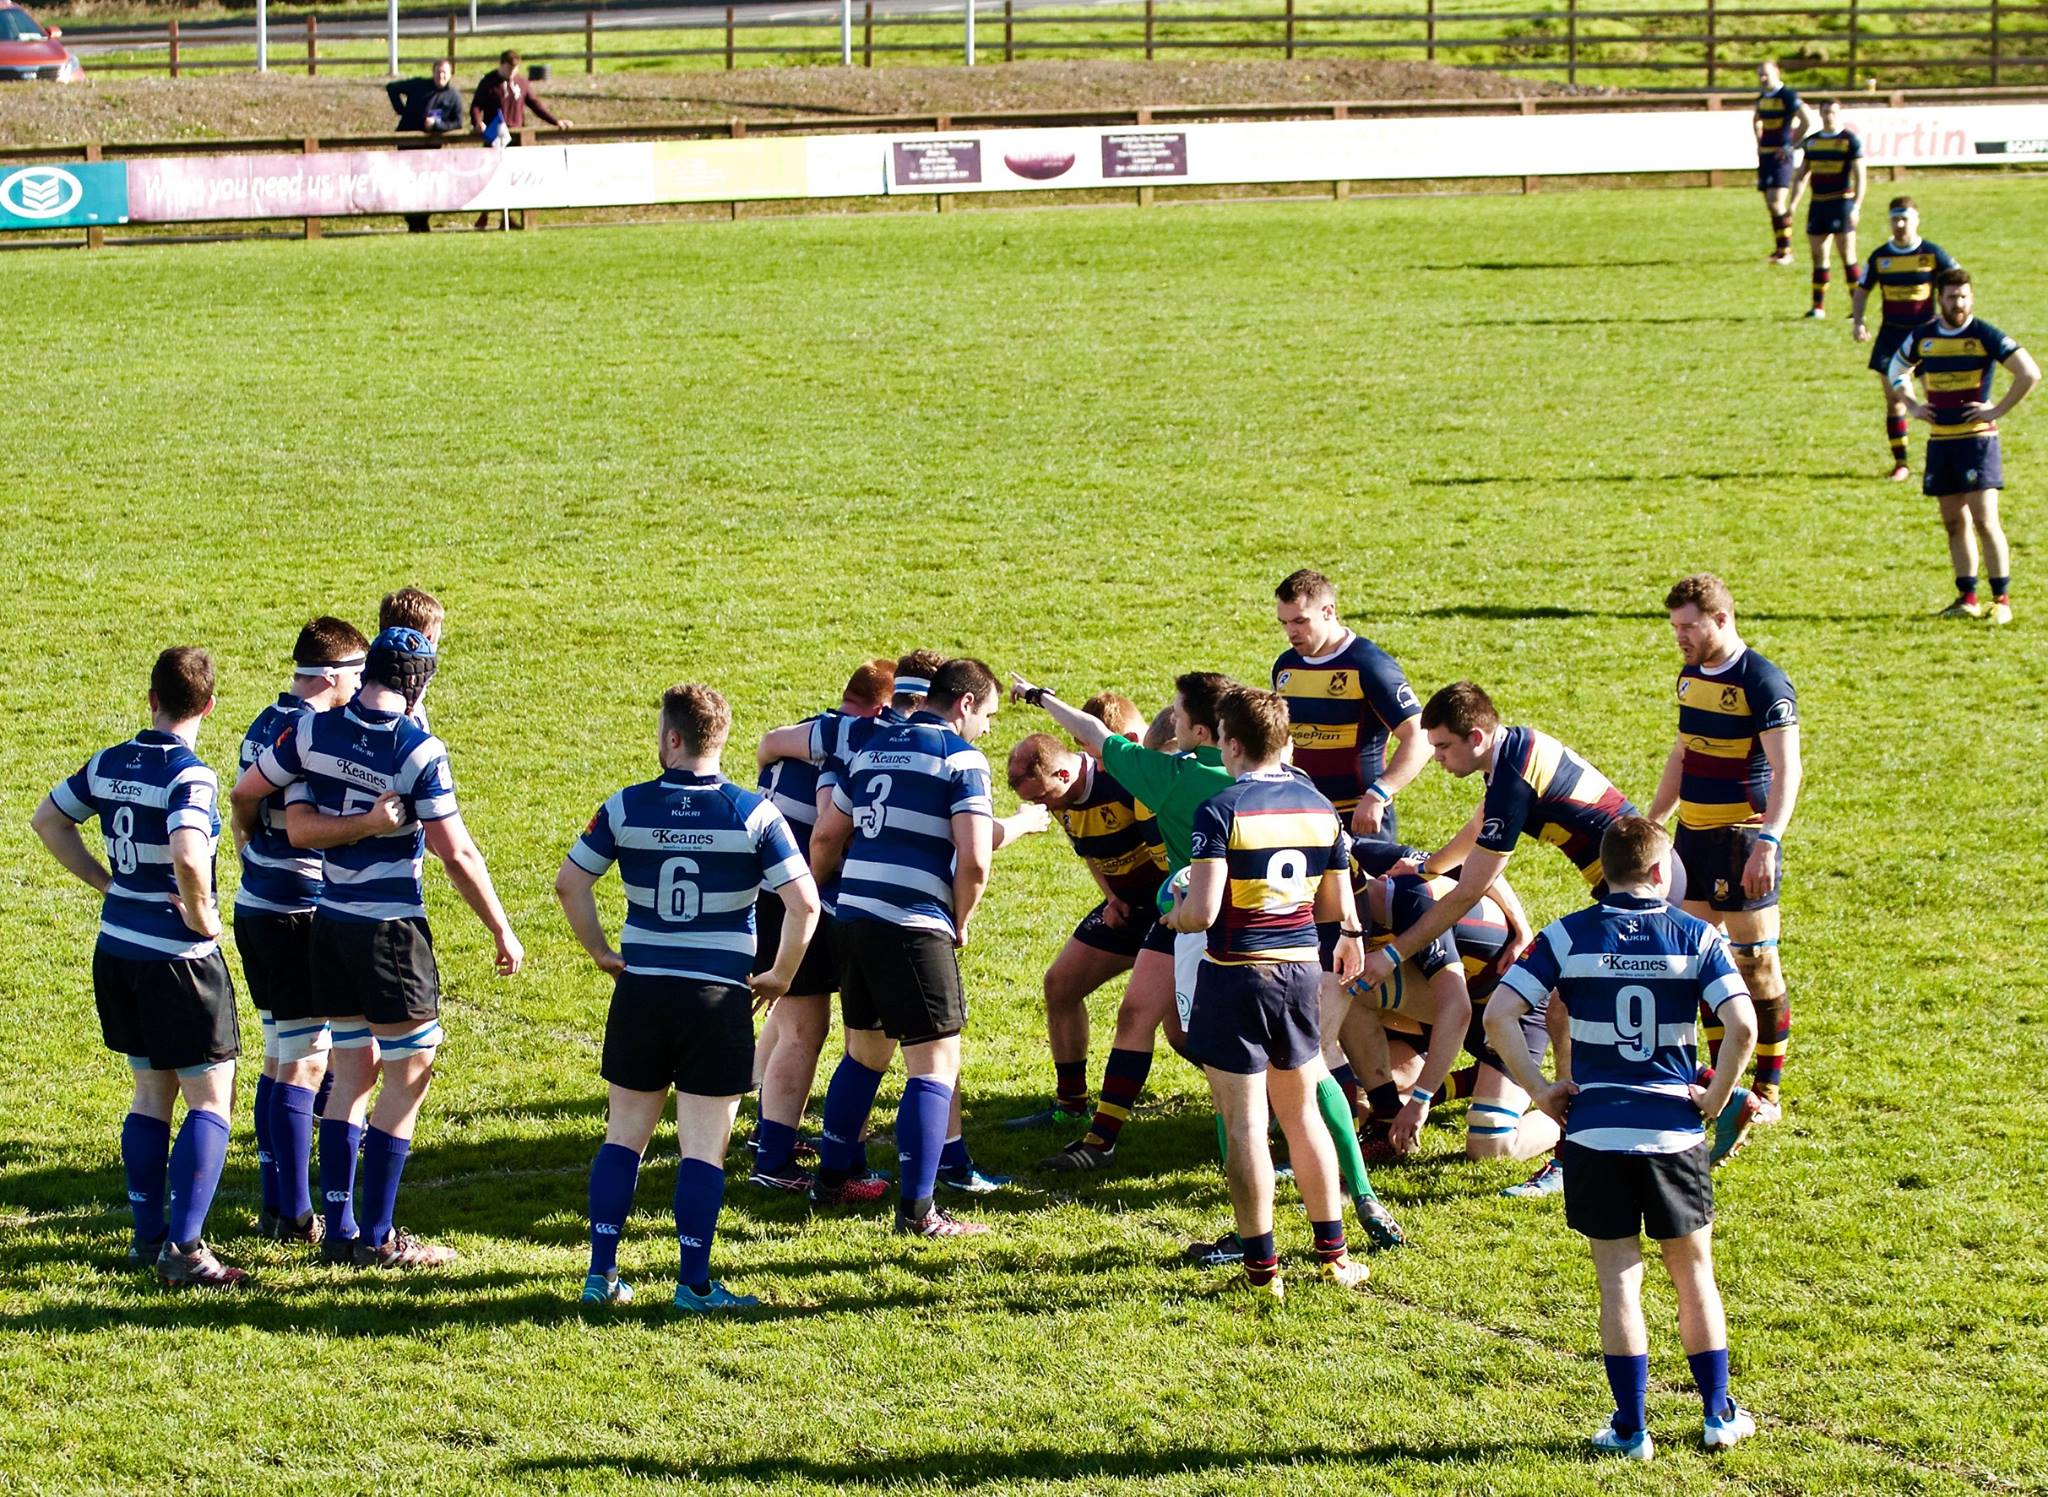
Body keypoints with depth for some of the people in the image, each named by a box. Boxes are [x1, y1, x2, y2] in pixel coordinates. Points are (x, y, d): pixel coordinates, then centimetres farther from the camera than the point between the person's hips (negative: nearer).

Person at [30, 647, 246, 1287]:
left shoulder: (109, 764, 5)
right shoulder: (189, 776, -18)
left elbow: (47, 819, 19)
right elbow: (188, 856, -34)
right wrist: (202, 916, -16)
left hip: (117, 947, 7)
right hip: (177, 958, -7)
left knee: (152, 1093, 19)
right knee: (210, 1098, 0)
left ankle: (147, 1234, 22)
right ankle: (184, 1247, -9)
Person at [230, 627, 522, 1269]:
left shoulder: (314, 729, -2)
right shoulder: (421, 750, -16)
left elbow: (246, 792, 5)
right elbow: (457, 855, -13)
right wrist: (502, 932, -3)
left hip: (330, 921, 6)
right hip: (391, 927, -6)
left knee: (352, 1072, 14)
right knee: (409, 1074, 3)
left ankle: (339, 1228, 14)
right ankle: (377, 1237, 2)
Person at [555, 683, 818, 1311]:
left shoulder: (625, 808, -1)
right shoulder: (754, 814, -6)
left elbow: (569, 882, 2)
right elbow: (804, 902, -10)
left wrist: (601, 952, 12)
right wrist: (780, 975, 2)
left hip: (640, 993, 2)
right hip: (719, 999, -2)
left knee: (623, 1136, 13)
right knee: (702, 1148, 3)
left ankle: (601, 1272, 11)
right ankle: (694, 1283, 3)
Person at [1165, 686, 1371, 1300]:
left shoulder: (1221, 811, -15)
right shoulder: (1318, 806, 4)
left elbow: (1202, 912, -21)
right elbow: (1337, 907, 10)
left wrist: (1173, 914, 2)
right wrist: (1350, 940, 33)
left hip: (1237, 973, -6)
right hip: (1301, 968, 6)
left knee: (1244, 1124, 0)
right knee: (1302, 1114, 19)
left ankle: (1263, 1267, 3)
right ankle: (1332, 1253, 23)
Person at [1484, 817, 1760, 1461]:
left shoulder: (1568, 937, 0)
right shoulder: (1696, 937, -2)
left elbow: (1497, 1015, -9)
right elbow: (1743, 1027, -15)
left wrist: (1540, 1089, -1)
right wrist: (1716, 1097, -1)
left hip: (1595, 1132, 0)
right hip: (1674, 1134, 0)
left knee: (1619, 1282, 6)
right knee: (1694, 1275, 15)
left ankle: (1630, 1427, 6)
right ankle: (1718, 1414, 20)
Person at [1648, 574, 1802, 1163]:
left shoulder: (1763, 684, -15)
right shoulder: (1691, 676, 11)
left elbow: (1786, 770, -22)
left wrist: (1768, 843, -32)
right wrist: (1651, 824, 24)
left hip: (1744, 836, -8)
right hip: (1694, 834, 8)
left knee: (1755, 962, -4)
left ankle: (1766, 1093, 3)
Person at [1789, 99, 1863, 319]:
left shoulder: (1851, 140, -4)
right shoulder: (1812, 141, 13)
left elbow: (1860, 175, -9)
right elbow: (1802, 175, 19)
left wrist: (1856, 207, -17)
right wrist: (1793, 204, 10)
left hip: (1842, 202, -6)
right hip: (1818, 203, 6)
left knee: (1847, 255, -7)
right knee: (1818, 255, 7)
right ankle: (1818, 306, 13)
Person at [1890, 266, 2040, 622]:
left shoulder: (1985, 335, -8)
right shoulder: (1923, 337, 8)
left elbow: (2030, 373, -13)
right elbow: (1895, 369, 27)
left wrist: (1997, 411, -13)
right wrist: (1912, 406, 13)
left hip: (1977, 437, -5)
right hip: (1940, 441, 6)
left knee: (1984, 520, -10)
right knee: (1954, 523, 8)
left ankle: (2002, 599, -7)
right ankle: (1967, 599, 14)